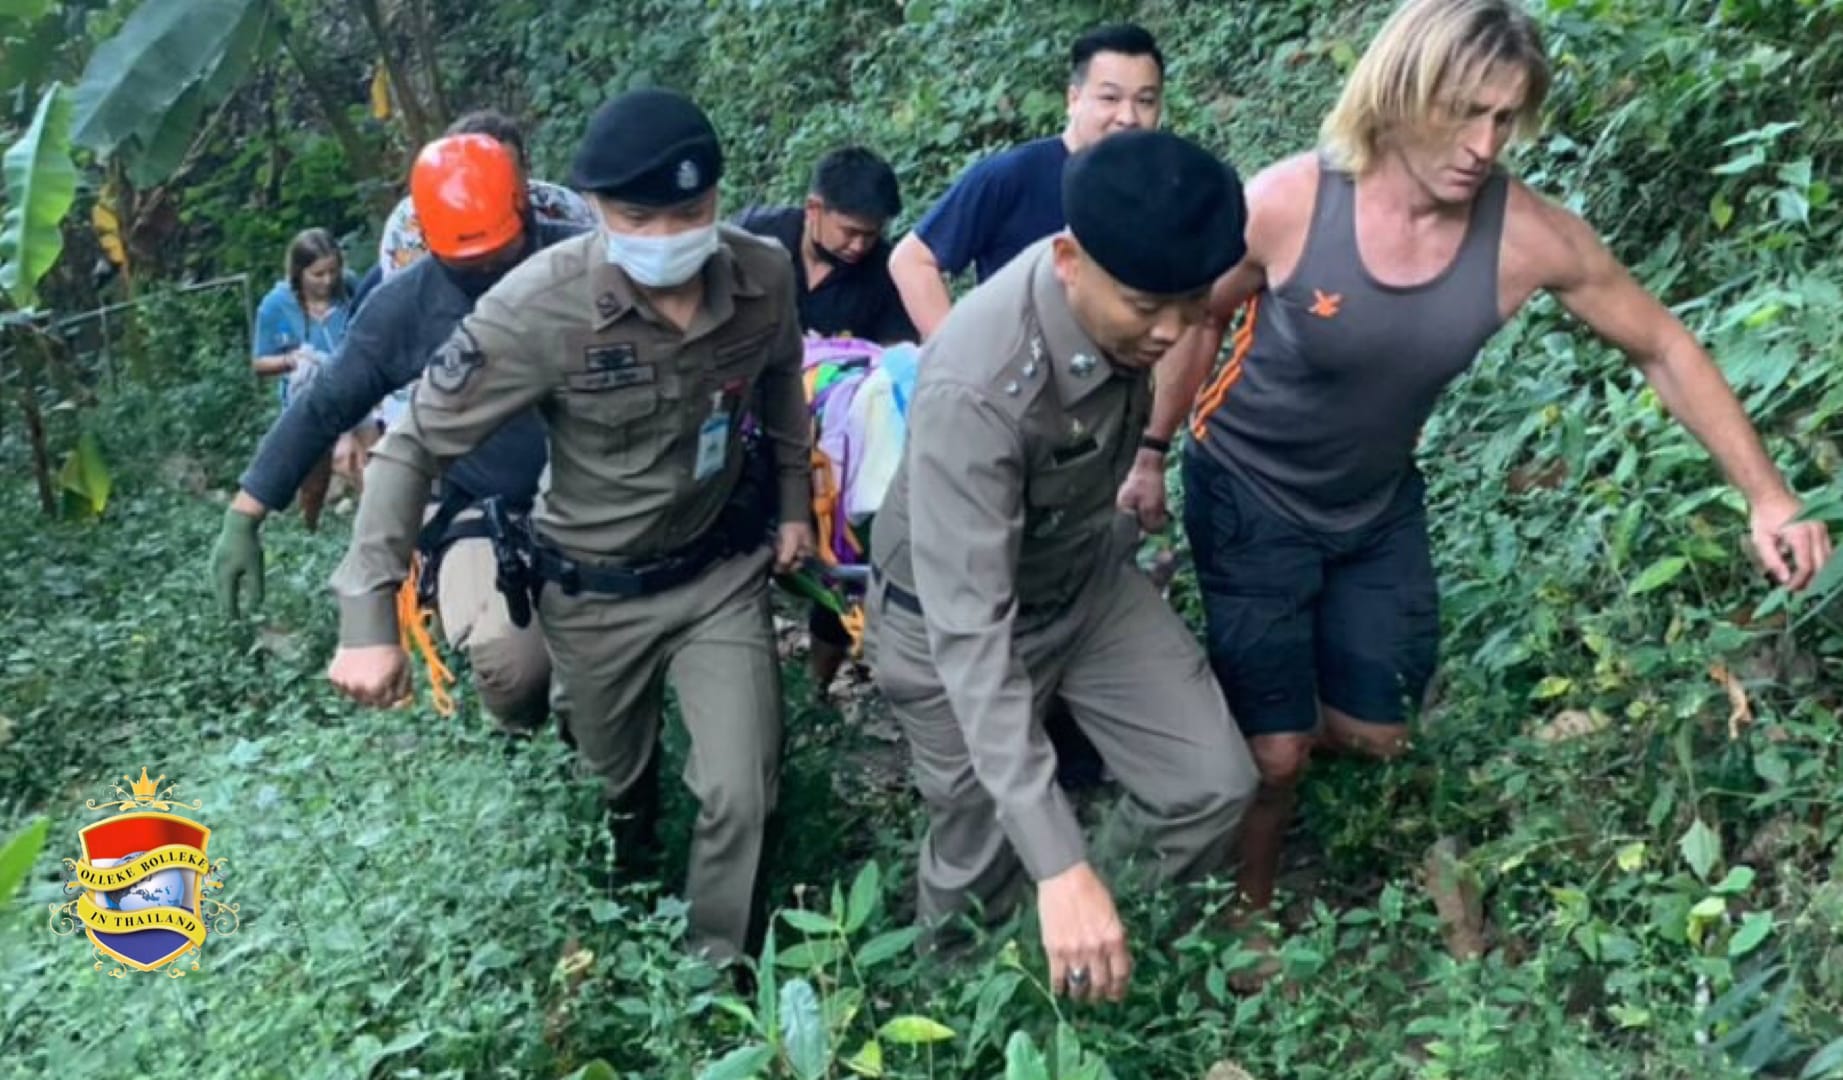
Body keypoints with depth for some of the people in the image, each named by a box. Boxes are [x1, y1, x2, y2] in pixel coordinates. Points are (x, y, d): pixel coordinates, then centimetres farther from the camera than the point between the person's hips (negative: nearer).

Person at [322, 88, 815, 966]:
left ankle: (720, 969, 24)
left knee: (741, 794, -3)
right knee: (620, 778, 21)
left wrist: (794, 501, 10)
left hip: (722, 569, 2)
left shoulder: (764, 276, -18)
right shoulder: (539, 307, -30)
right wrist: (368, 616, -26)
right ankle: (631, 874, 57)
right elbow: (414, 448, -22)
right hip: (594, 592, -1)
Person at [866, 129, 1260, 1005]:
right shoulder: (975, 388, -41)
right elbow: (969, 631, -43)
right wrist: (1060, 865, -48)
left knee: (1213, 784, -1)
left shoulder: (1132, 305, -20)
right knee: (984, 865, 9)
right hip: (955, 620, -5)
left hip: (1089, 577, 6)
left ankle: (1108, 947, 26)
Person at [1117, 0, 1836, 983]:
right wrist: (1151, 456, -1)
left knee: (1372, 734, 14)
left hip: (1376, 503, 4)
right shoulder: (1286, 203, -29)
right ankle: (1251, 916, 27)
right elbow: (1199, 321, -9)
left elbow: (1663, 349, -7)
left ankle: (1238, 728, 43)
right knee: (1276, 754, -1)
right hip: (1247, 495, -4)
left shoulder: (1531, 237, -22)